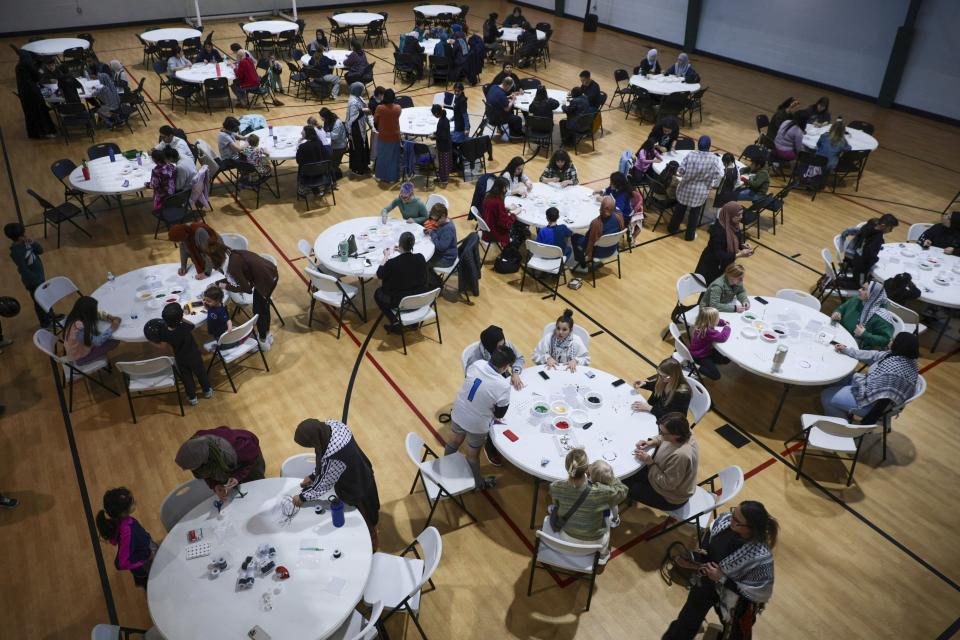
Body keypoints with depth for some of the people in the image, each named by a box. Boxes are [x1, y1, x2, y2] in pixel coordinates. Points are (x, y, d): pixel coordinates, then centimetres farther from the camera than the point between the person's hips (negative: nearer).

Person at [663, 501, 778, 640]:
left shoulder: (761, 557, -39)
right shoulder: (724, 520, -24)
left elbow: (760, 594, -27)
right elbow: (708, 542, -5)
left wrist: (723, 579, -28)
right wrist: (696, 561, -21)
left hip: (736, 599, -4)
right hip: (707, 582, 4)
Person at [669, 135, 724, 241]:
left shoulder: (690, 155, -15)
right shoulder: (713, 159, -15)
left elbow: (681, 171, -13)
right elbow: (719, 175, -13)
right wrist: (713, 184, 6)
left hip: (686, 188, 1)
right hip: (700, 192, -1)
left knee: (680, 209, 22)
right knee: (695, 213, 15)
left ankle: (673, 228, 38)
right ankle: (690, 235, 25)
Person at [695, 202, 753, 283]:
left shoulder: (734, 225, -8)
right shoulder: (718, 230, -31)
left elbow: (736, 241, 9)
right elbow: (718, 255, -30)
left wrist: (743, 245, -12)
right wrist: (739, 255, -33)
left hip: (725, 264, 8)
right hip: (713, 266, -8)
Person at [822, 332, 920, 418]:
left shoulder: (892, 367, -35)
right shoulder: (905, 357, -5)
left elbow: (869, 389, -29)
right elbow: (873, 356, 6)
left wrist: (856, 377, -10)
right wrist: (847, 350, 11)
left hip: (873, 404, -10)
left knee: (826, 396, 1)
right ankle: (845, 413, 35)